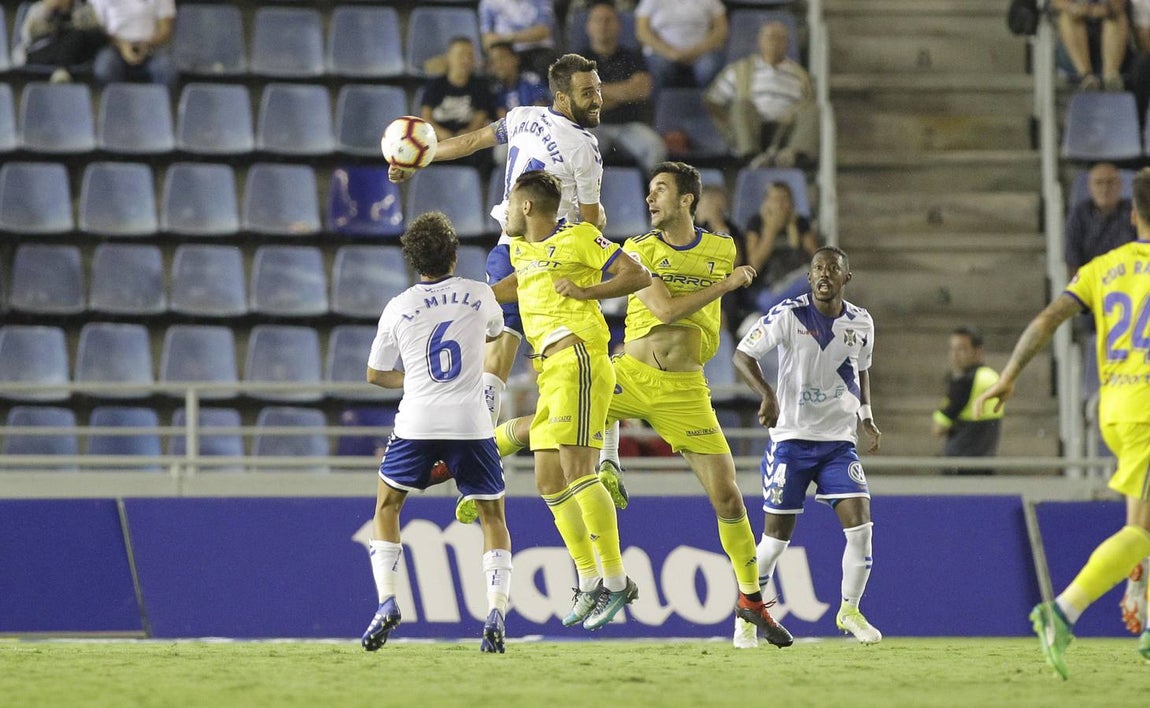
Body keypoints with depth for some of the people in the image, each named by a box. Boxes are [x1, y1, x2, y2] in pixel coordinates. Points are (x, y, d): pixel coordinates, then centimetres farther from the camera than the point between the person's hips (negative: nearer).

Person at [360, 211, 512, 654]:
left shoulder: (398, 308, 2)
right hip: (471, 424, 0)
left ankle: (386, 601, 3)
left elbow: (376, 374, 13)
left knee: (386, 508, 19)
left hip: (417, 422, 0)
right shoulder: (480, 296, 4)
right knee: (493, 517, 13)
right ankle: (496, 614, -3)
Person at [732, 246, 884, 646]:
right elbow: (743, 355, -11)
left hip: (839, 442, 3)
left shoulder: (861, 323, 4)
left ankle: (849, 611, 4)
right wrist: (767, 395, -27)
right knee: (777, 535, 0)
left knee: (859, 523, -12)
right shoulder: (788, 316, -10)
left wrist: (866, 416, 8)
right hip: (791, 438, -3)